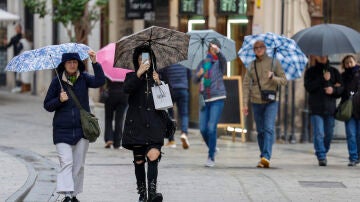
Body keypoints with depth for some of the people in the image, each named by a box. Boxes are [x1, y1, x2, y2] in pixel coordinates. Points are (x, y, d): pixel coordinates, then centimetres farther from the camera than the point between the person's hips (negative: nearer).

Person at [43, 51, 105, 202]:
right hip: (62, 130, -2)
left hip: (82, 128, 2)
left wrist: (95, 63, -26)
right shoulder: (57, 81, 1)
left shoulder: (83, 78, 4)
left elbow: (99, 81, -15)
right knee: (66, 162, -14)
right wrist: (59, 100, -15)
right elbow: (47, 105, 4)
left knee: (78, 164, 6)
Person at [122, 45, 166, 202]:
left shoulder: (158, 77, 14)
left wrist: (158, 83, -7)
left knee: (153, 156, -18)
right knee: (139, 160, 4)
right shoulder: (132, 76, 10)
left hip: (154, 124, 0)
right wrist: (139, 73, -22)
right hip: (136, 124, 0)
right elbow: (127, 89, -13)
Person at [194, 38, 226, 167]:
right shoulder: (203, 63, 13)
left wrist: (217, 51, -47)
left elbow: (223, 59, -26)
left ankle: (211, 157, -9)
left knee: (212, 127, -14)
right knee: (203, 129, 1)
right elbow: (195, 80, 10)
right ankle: (212, 148, 28)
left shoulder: (220, 62, 0)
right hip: (204, 99, 5)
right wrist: (198, 75, -14)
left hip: (217, 99, -4)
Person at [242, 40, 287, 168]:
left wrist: (273, 78, -16)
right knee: (260, 131, 6)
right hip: (256, 101, 3)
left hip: (271, 101, -3)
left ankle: (266, 157, -28)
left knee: (269, 128, -17)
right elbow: (246, 85, 7)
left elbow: (284, 81, 4)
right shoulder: (252, 65, 8)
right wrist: (245, 104, 0)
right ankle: (263, 158, 14)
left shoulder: (274, 63, 4)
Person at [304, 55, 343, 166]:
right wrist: (323, 79, -13)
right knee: (319, 134, -12)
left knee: (329, 134, 5)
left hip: (330, 107, 3)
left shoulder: (334, 71, 13)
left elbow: (341, 88, 10)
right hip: (316, 108, -3)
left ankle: (324, 153, 23)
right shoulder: (310, 71, 7)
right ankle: (321, 157, -13)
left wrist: (333, 90, -12)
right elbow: (308, 87, -7)